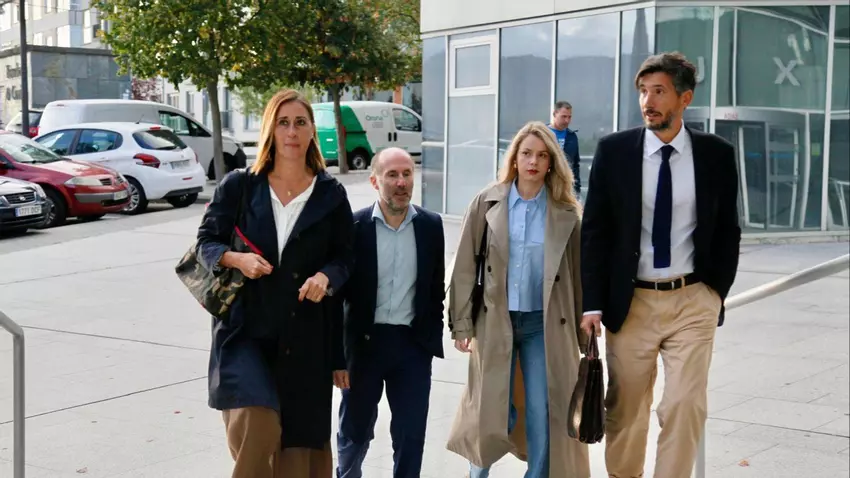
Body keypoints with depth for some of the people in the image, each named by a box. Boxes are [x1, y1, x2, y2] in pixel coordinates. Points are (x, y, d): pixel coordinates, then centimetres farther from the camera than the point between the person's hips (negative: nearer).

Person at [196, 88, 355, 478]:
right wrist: (236, 259, -15)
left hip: (306, 333, 1)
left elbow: (344, 256, 8)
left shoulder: (331, 194, 4)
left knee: (300, 435, 5)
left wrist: (325, 277, -14)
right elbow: (206, 241, 6)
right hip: (246, 326, -1)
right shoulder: (239, 186, 2)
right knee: (255, 427, -20)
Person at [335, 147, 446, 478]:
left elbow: (436, 287, 8)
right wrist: (340, 344, -5)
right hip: (365, 342, -1)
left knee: (411, 435, 5)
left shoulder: (431, 225, 1)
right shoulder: (354, 225, -6)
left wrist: (432, 335, 4)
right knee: (355, 429, 15)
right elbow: (339, 285, -3)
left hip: (414, 344, 1)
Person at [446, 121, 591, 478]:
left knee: (545, 414, -1)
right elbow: (465, 267, 0)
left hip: (545, 324, 1)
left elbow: (577, 273, 4)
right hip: (496, 321, 0)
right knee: (494, 413, 5)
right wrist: (462, 324, -4)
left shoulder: (566, 212, 2)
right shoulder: (487, 203, 0)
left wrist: (582, 330, 3)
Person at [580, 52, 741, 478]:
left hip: (693, 302, 0)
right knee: (625, 410, 10)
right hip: (630, 302, 0)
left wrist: (716, 292, 2)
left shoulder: (716, 154, 0)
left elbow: (728, 231, 9)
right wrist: (593, 304, -5)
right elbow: (594, 231, -1)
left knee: (686, 405, -6)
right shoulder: (613, 150, -2)